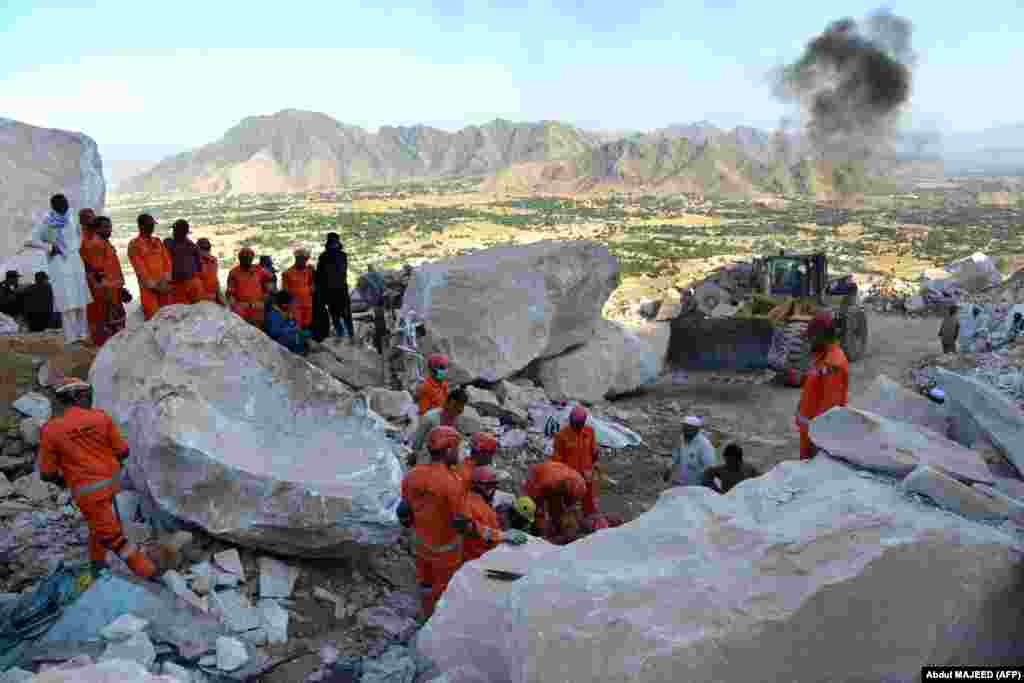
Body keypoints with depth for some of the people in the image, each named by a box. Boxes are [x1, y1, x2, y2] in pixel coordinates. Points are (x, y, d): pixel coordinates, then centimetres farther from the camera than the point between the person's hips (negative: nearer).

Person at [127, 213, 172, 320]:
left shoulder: (158, 242, 16)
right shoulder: (134, 244, 0)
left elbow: (167, 260, 10)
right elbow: (139, 267, -5)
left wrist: (166, 280, -4)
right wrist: (153, 284, -10)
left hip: (163, 286, 5)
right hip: (148, 287, -5)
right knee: (152, 315, -12)